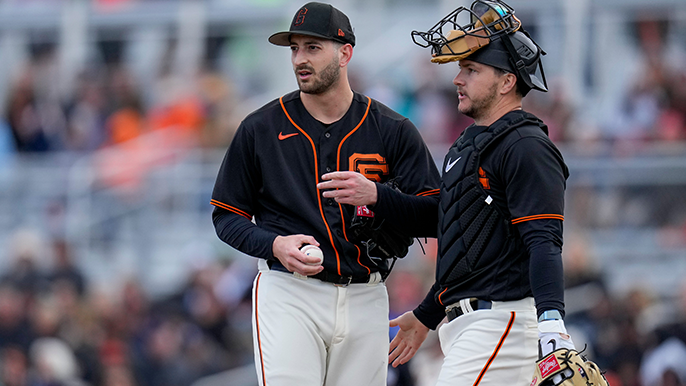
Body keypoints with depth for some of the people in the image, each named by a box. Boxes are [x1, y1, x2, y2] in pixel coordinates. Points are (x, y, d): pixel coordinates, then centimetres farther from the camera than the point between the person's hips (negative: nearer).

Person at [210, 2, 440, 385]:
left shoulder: (391, 130, 5)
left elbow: (435, 216, 1)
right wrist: (275, 245, -12)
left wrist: (375, 196, -17)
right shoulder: (260, 128, 4)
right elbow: (227, 216, 8)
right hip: (288, 293, -2)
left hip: (365, 298, 2)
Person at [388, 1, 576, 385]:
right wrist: (425, 316, 34)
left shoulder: (527, 148, -10)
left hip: (504, 317, -10)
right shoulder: (467, 145, 21)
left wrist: (552, 322, -34)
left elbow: (543, 243, -22)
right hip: (464, 322, 10)